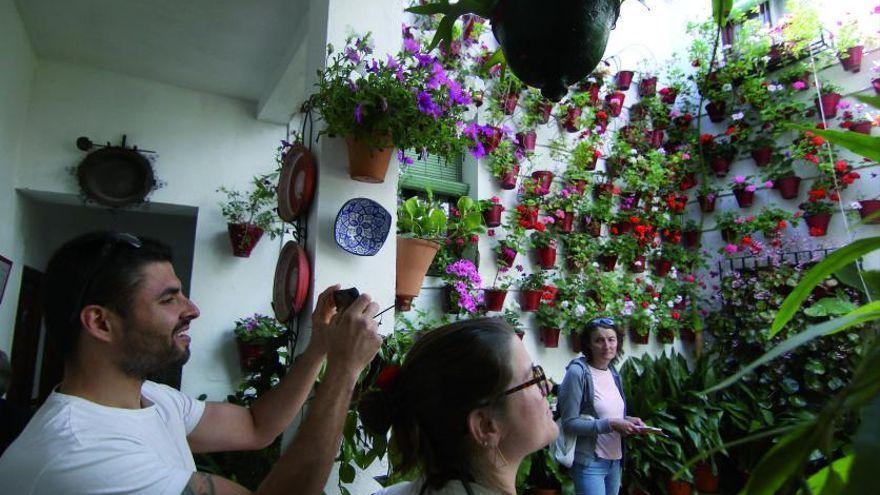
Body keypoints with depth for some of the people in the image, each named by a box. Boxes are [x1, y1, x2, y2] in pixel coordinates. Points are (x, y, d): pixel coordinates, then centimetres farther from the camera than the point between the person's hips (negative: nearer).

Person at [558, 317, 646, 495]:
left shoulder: (613, 373, 5)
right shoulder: (577, 372, -18)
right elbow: (569, 423, -19)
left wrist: (628, 420, -3)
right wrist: (610, 425, -23)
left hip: (615, 460, 7)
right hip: (589, 462, -7)